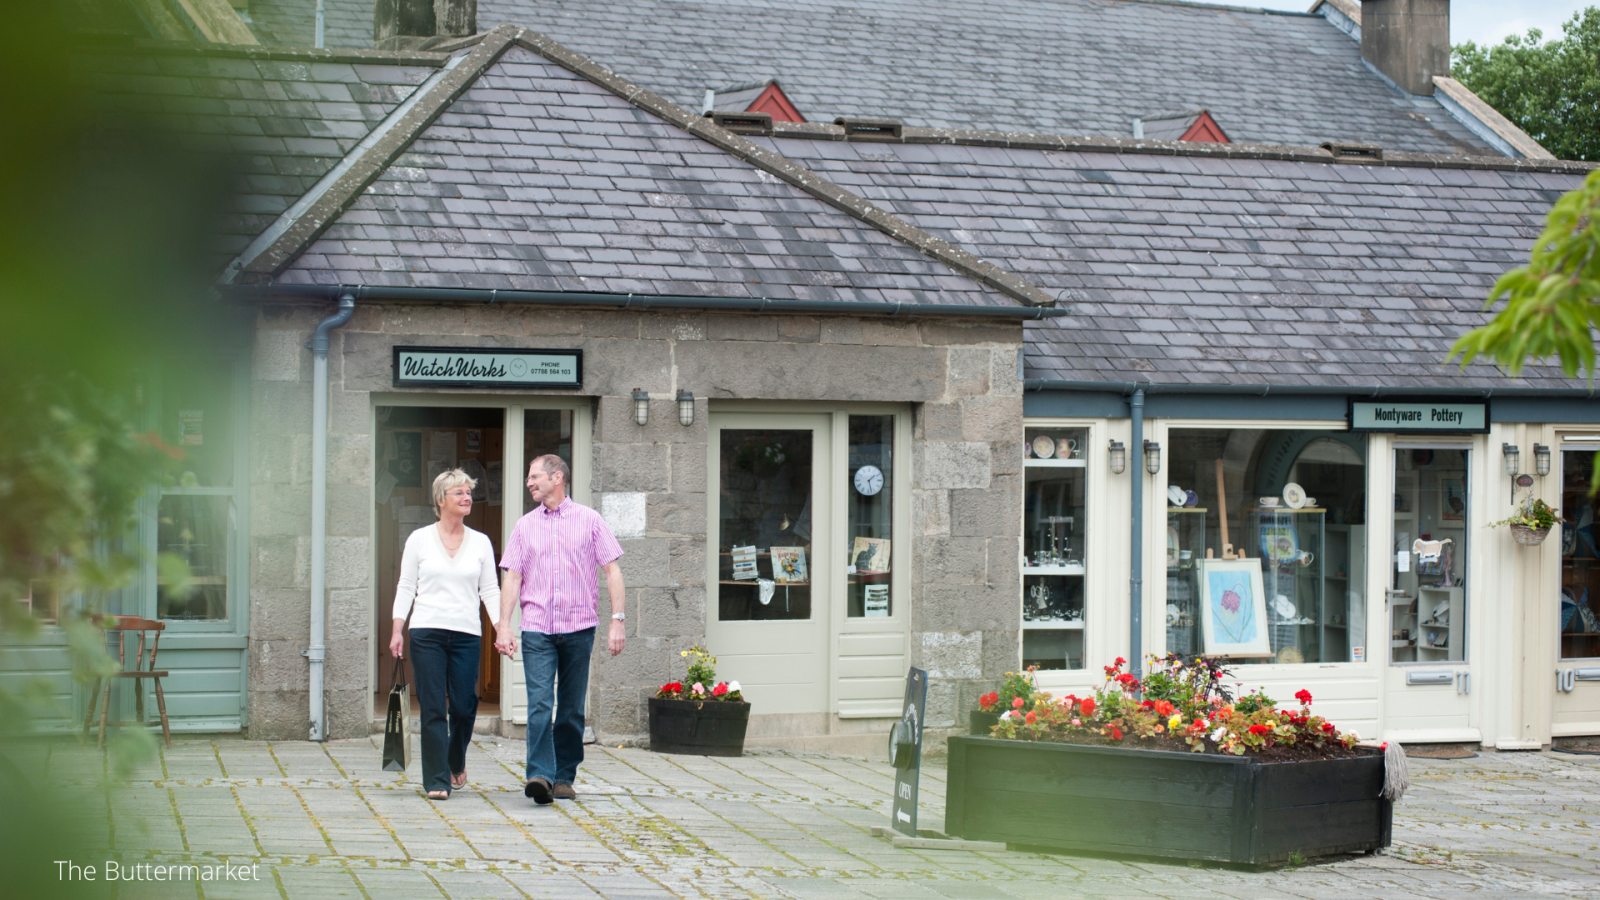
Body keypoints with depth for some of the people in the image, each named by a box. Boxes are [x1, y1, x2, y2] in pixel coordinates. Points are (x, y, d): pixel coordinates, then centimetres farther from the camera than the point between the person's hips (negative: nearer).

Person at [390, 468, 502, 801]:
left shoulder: (481, 542, 10)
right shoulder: (419, 539, 6)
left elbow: (490, 590, 9)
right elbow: (406, 587, 7)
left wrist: (501, 628, -3)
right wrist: (397, 630, -1)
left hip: (466, 635, 2)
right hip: (426, 633, -1)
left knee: (464, 706, -1)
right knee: (433, 708, -5)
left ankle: (456, 761, 28)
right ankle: (437, 780, -1)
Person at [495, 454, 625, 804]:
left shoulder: (589, 520, 6)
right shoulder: (525, 526, 12)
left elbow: (612, 570, 4)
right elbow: (512, 578, 8)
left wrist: (618, 619, -6)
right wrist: (504, 626, -2)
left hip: (578, 627, -1)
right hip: (536, 628, 1)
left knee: (572, 709, 5)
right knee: (539, 704, -13)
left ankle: (564, 777, 14)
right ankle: (540, 775, -20)